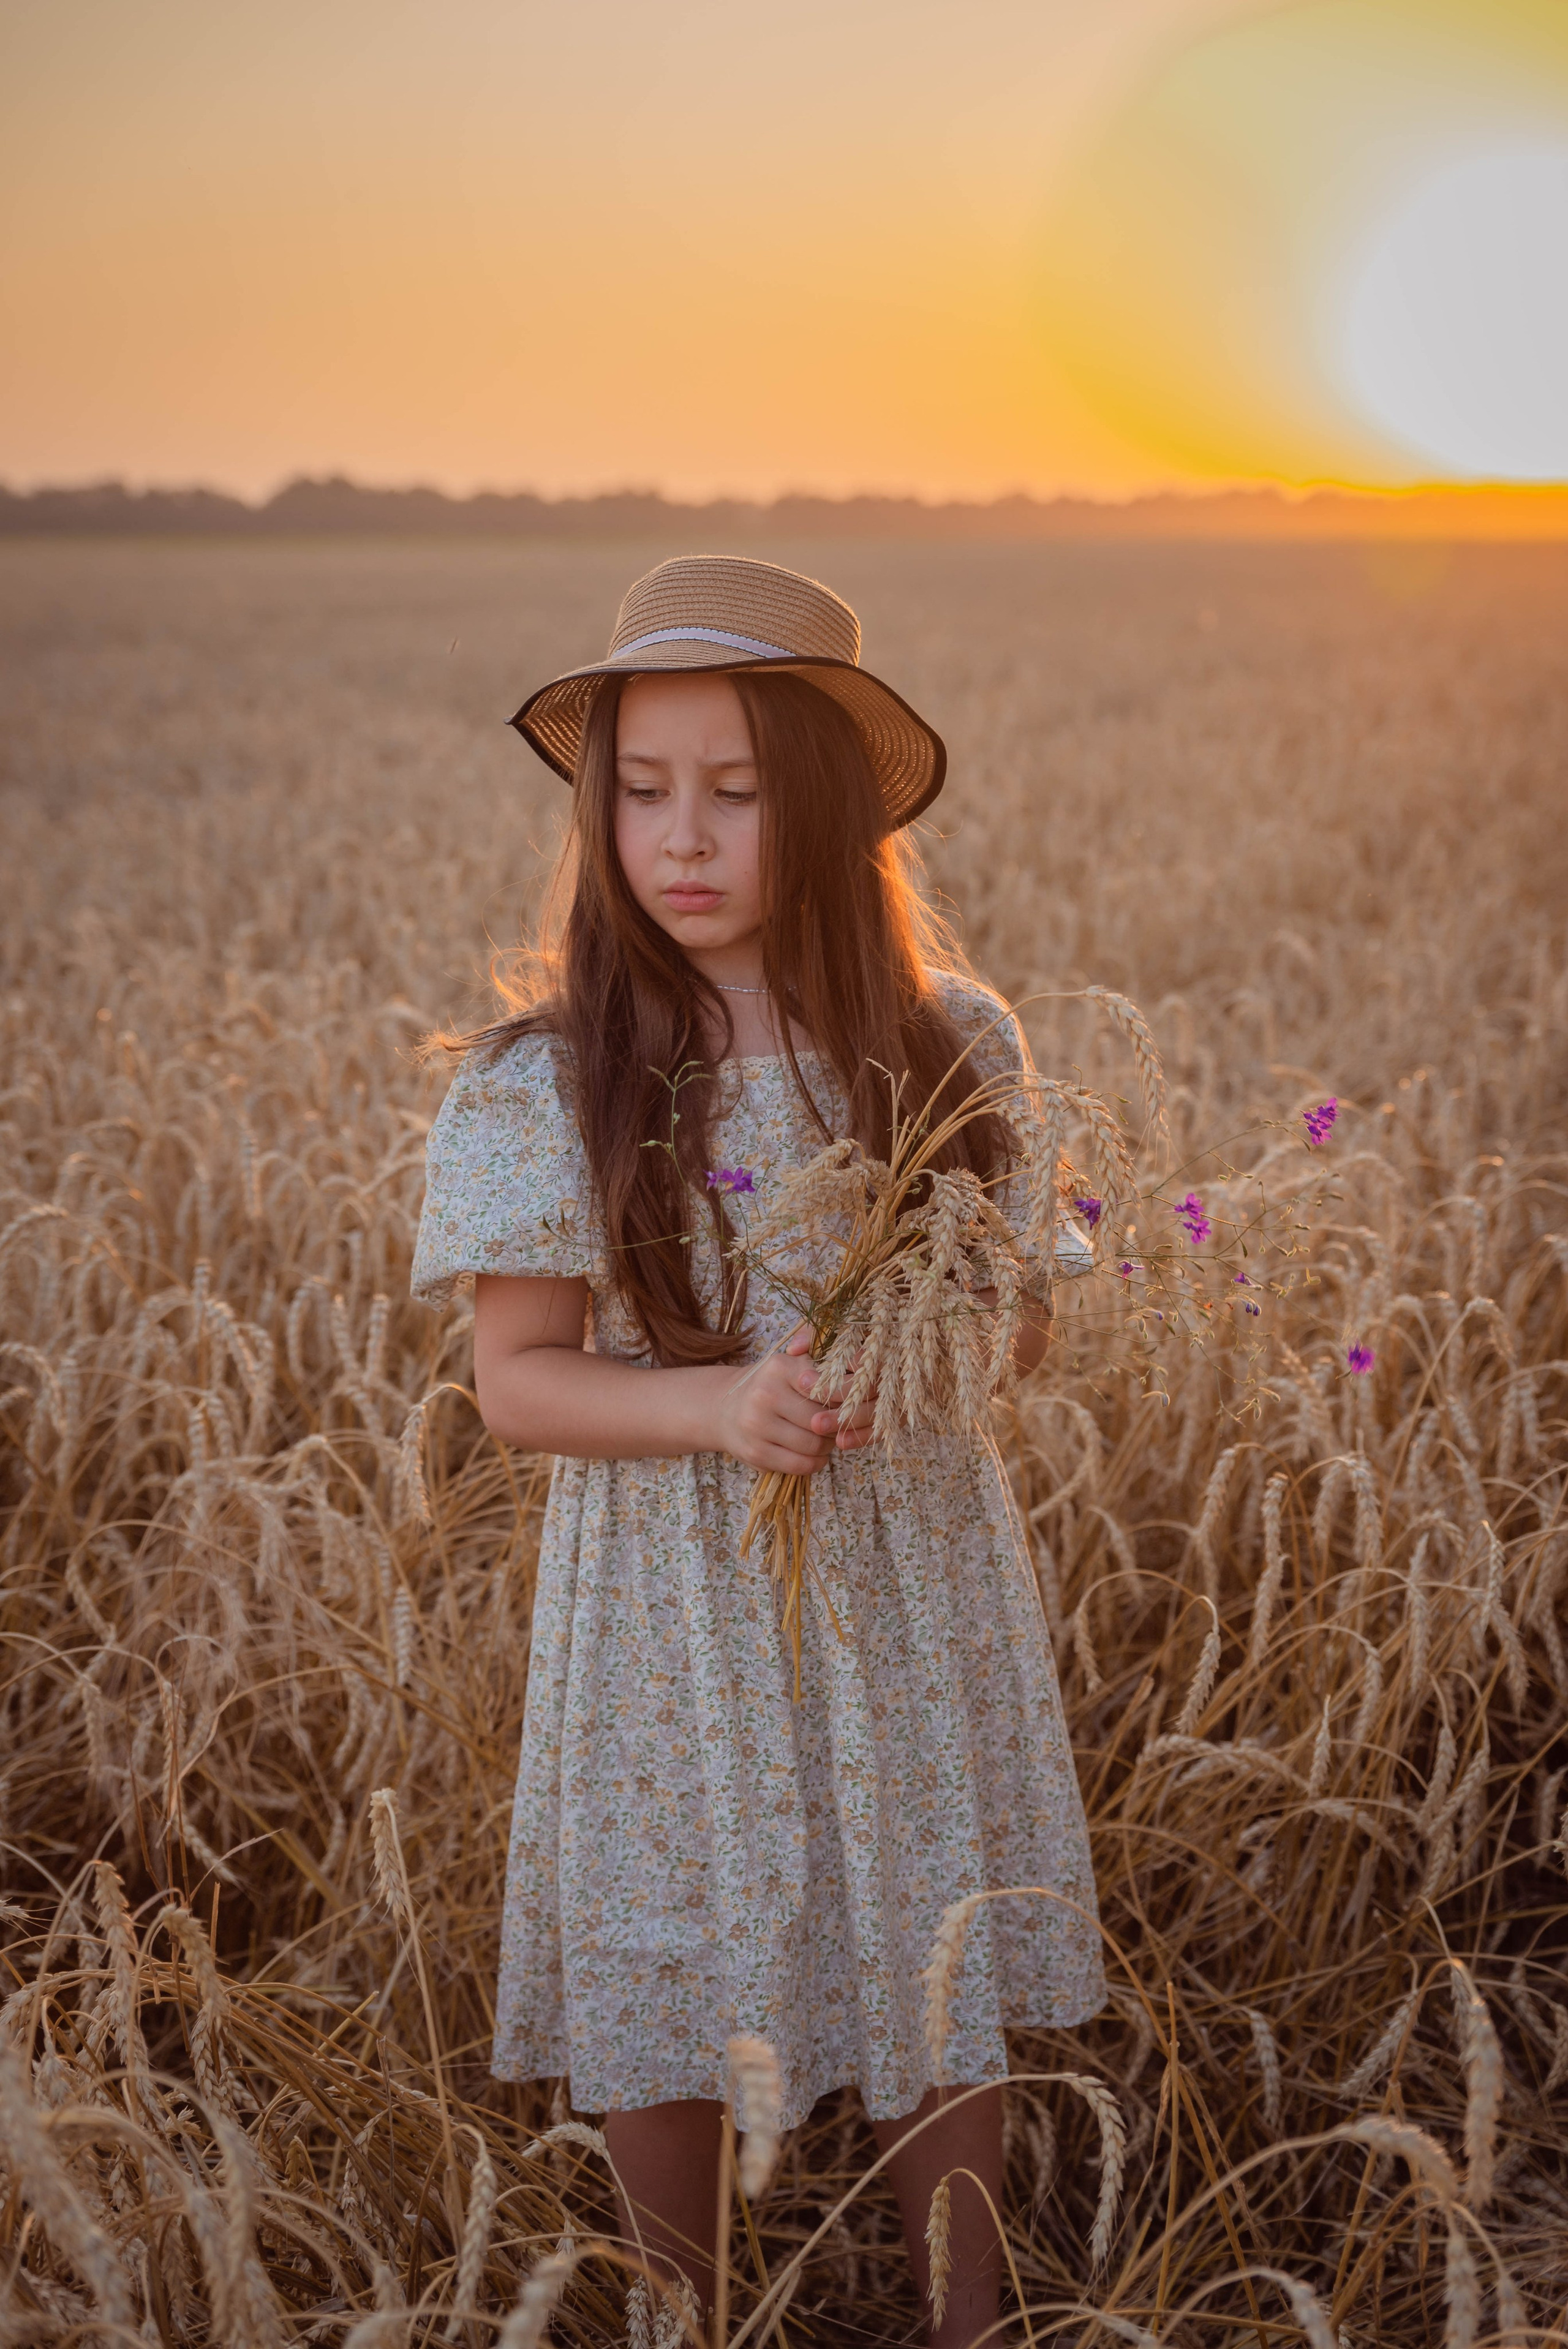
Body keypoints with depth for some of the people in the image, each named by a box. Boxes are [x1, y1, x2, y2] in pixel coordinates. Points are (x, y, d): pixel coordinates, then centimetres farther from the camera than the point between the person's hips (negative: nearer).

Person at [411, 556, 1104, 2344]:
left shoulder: (952, 1047, -6)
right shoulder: (542, 1087, -11)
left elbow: (1027, 1324, 4)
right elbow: (515, 1385, -8)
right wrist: (719, 1402, -24)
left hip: (909, 1588, 2)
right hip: (673, 1605, -1)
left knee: (938, 1991, 14)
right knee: (666, 2002, 12)